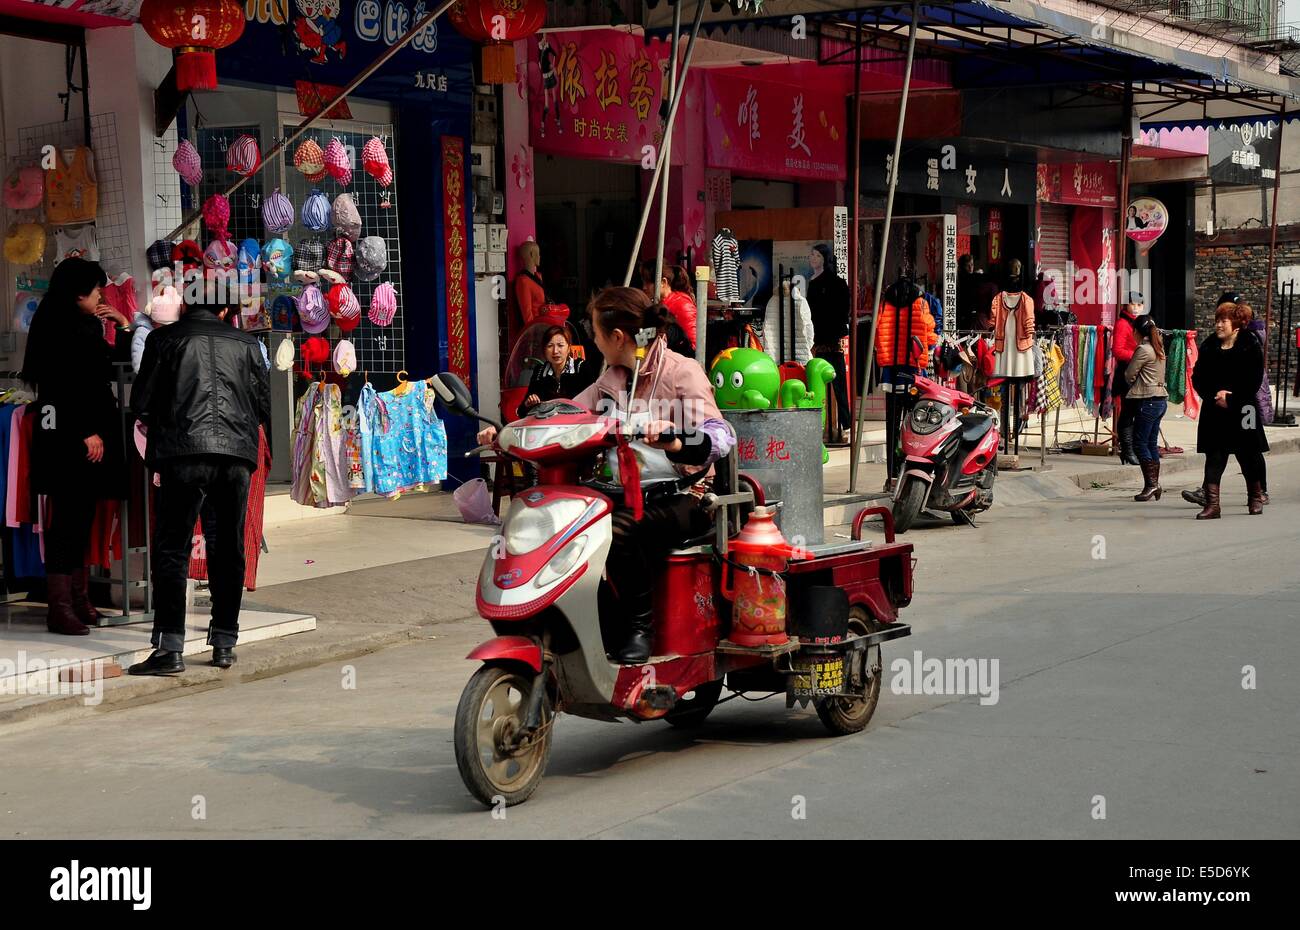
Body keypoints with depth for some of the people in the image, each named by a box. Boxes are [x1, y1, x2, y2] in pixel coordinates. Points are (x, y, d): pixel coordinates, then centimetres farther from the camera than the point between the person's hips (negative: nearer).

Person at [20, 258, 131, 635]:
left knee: (81, 518, 10)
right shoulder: (59, 327, -10)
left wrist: (122, 327, 18)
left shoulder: (83, 327, 18)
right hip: (67, 435, -9)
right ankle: (60, 609, -8)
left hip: (86, 432, 9)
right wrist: (87, 433, -19)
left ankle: (79, 600, 15)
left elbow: (111, 365, 29)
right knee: (67, 518, -9)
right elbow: (63, 385, -17)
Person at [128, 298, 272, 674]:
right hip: (237, 455, 3)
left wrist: (159, 429, 25)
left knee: (171, 548, 0)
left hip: (184, 452, -3)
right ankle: (224, 644, 14)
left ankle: (170, 648, -8)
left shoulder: (164, 338, 6)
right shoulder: (245, 343, 13)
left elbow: (142, 403, 6)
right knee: (227, 548, 11)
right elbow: (265, 403, 14)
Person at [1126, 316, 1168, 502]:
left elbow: (1129, 375, -6)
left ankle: (1150, 484, -8)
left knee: (1140, 442, -4)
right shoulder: (1159, 348, 13)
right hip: (1161, 398, 9)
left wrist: (1134, 387, 13)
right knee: (1152, 443, 10)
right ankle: (1155, 484, 10)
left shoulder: (1143, 350, -12)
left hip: (1148, 401, -9)